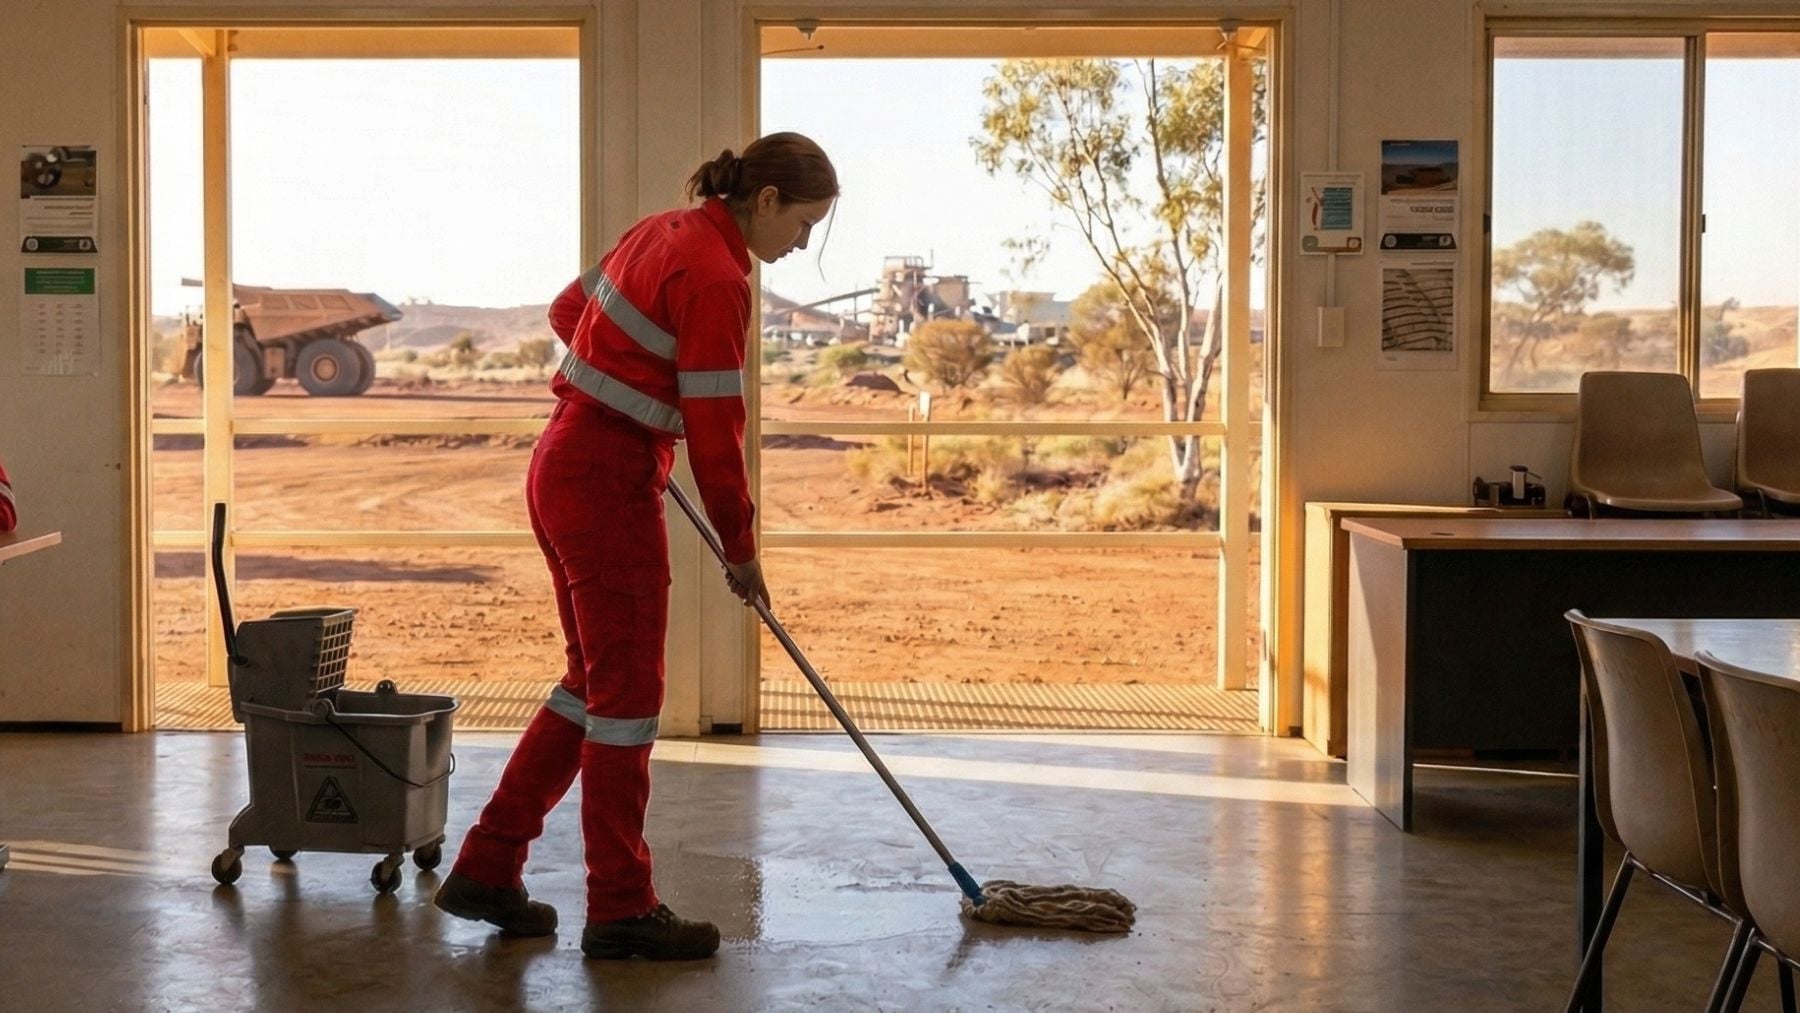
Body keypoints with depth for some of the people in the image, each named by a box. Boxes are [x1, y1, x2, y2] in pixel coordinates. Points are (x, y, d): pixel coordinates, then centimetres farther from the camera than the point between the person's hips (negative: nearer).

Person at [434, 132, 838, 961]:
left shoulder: (664, 232, 10)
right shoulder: (716, 278, -18)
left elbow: (568, 313, 24)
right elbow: (715, 433, -16)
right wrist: (740, 549, -5)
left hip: (564, 468, 10)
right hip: (609, 486, -10)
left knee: (593, 681, 16)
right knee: (628, 695, 0)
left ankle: (486, 868, 21)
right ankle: (621, 910, 10)